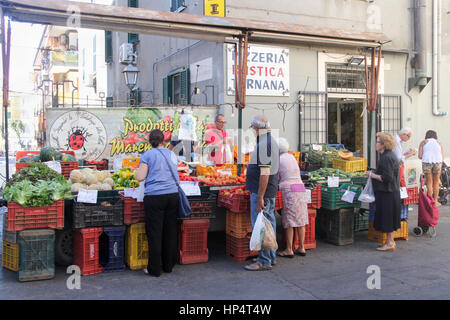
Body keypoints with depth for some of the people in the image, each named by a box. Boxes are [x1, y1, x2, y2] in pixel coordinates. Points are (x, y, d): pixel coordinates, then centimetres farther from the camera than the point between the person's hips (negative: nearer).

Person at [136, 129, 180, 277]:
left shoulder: (147, 155, -1)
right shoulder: (171, 154, 13)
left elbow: (140, 177, -4)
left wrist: (137, 172, 16)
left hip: (154, 196, -4)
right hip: (173, 194, 5)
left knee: (154, 233, 2)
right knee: (170, 231, 12)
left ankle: (154, 269, 7)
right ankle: (168, 266, 21)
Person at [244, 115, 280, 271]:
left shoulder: (263, 144, -18)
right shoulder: (271, 142, 16)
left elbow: (265, 172, -24)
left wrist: (260, 197, -24)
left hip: (262, 191, -10)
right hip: (270, 191, 10)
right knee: (269, 223, 15)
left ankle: (264, 261, 2)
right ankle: (271, 257, 25)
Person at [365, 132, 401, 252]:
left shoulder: (386, 158, -20)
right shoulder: (390, 155, 13)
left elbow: (387, 178, -24)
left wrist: (372, 175, -13)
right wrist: (374, 173, 11)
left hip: (387, 193, -10)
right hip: (392, 192, 10)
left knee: (387, 218, -1)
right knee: (388, 219, 16)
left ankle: (390, 243, 8)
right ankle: (390, 241, 25)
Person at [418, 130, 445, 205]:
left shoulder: (423, 142, 13)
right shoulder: (439, 143, 19)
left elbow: (420, 156, 5)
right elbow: (442, 157, 13)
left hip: (427, 162, -1)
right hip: (438, 162, 1)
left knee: (429, 182, 7)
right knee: (436, 182, 12)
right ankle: (435, 201, 15)